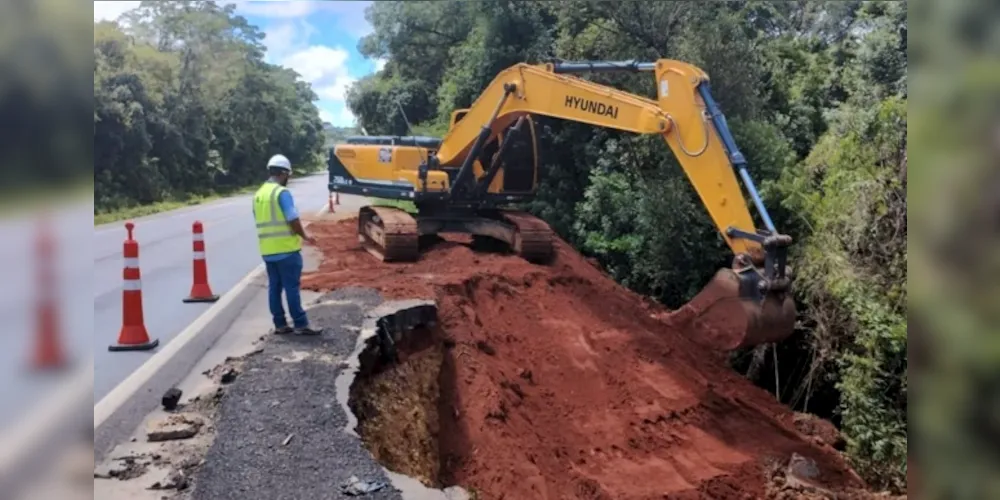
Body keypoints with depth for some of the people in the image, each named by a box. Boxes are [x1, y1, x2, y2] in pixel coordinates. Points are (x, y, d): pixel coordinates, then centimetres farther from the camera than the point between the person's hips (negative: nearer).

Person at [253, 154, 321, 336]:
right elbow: (293, 220, -17)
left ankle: (280, 324, 14)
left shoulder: (259, 194, 12)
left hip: (267, 250, 8)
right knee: (291, 287, -4)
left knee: (274, 287, 10)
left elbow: (262, 223, 16)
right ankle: (300, 324, -1)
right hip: (286, 249, -7)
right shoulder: (282, 192, -13)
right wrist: (304, 237, -3)